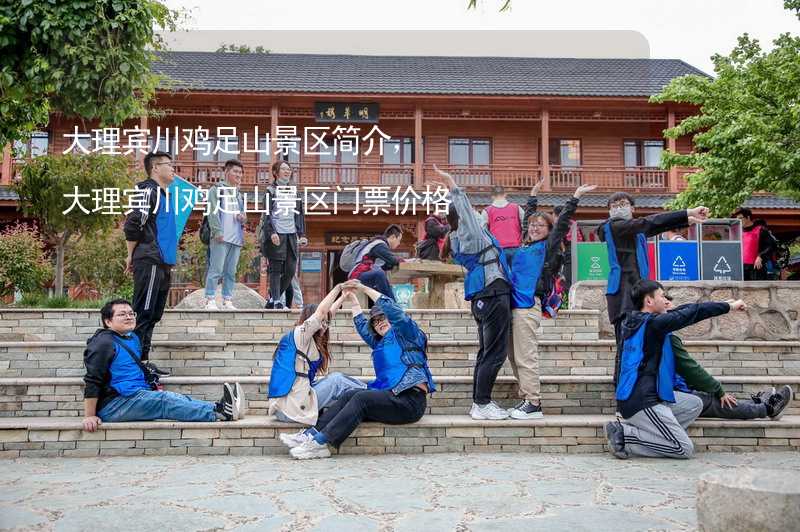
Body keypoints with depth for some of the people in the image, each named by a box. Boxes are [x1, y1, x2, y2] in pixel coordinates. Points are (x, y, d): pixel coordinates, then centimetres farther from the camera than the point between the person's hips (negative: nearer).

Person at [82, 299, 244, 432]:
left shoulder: (133, 338, 19)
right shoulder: (103, 343, -9)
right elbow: (92, 381, -13)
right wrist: (90, 416, -18)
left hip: (138, 396, 9)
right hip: (114, 404, -9)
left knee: (179, 398, -16)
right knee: (165, 401, -28)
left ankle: (219, 408, -36)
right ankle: (220, 413, -39)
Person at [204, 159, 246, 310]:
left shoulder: (239, 194, 25)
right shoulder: (217, 189, 4)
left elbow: (242, 214, 30)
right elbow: (213, 211, -6)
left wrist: (243, 218, 6)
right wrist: (217, 231, -17)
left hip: (237, 238, 7)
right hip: (221, 237, -7)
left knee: (231, 272, 6)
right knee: (216, 269, -9)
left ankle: (227, 301, 8)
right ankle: (210, 300, -7)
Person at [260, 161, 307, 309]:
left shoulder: (293, 192, 17)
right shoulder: (271, 191, 1)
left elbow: (299, 214, 18)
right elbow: (267, 214, -6)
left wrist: (301, 234, 9)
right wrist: (271, 232, -19)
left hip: (291, 235, 5)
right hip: (276, 235, -5)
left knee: (290, 271, 2)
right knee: (276, 270, -4)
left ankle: (272, 299, 15)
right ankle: (276, 302, 1)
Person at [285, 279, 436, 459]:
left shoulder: (406, 334, 7)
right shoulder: (380, 343, 28)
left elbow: (394, 310, -8)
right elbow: (362, 327, 35)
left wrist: (364, 288, -9)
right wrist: (353, 299, 30)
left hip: (411, 399, -7)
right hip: (391, 396, 7)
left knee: (361, 398, -25)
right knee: (349, 395, -15)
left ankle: (320, 442, -32)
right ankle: (312, 434, -27)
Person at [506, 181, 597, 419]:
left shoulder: (548, 247, 5)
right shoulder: (525, 246, 20)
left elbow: (562, 222, -3)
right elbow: (528, 216, 35)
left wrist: (576, 197, -3)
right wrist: (533, 196, 43)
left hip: (529, 305, -7)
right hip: (515, 303, 7)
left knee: (526, 356, -9)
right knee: (513, 355, 7)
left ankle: (533, 404, -7)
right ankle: (525, 399, 13)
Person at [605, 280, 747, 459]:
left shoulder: (633, 321, 12)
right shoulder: (652, 323, -15)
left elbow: (680, 311, 18)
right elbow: (691, 313, -11)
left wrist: (722, 304, 22)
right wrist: (729, 307, 3)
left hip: (631, 397, 10)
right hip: (641, 402, -10)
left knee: (695, 404, 18)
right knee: (684, 449, -6)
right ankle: (625, 435, -8)